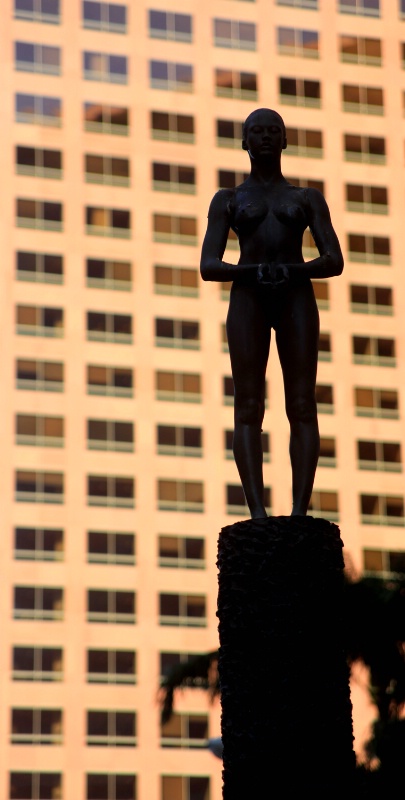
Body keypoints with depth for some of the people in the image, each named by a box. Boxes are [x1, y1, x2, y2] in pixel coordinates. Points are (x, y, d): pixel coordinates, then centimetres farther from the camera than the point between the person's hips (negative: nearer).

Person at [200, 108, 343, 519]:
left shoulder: (308, 199, 19)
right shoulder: (227, 200, 18)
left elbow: (334, 262, 8)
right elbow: (208, 266, 7)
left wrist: (293, 270, -13)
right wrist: (252, 270, -13)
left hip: (296, 295, 0)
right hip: (247, 295, 0)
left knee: (302, 404, -11)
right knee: (249, 405, -12)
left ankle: (299, 510, -17)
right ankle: (257, 511, -18)